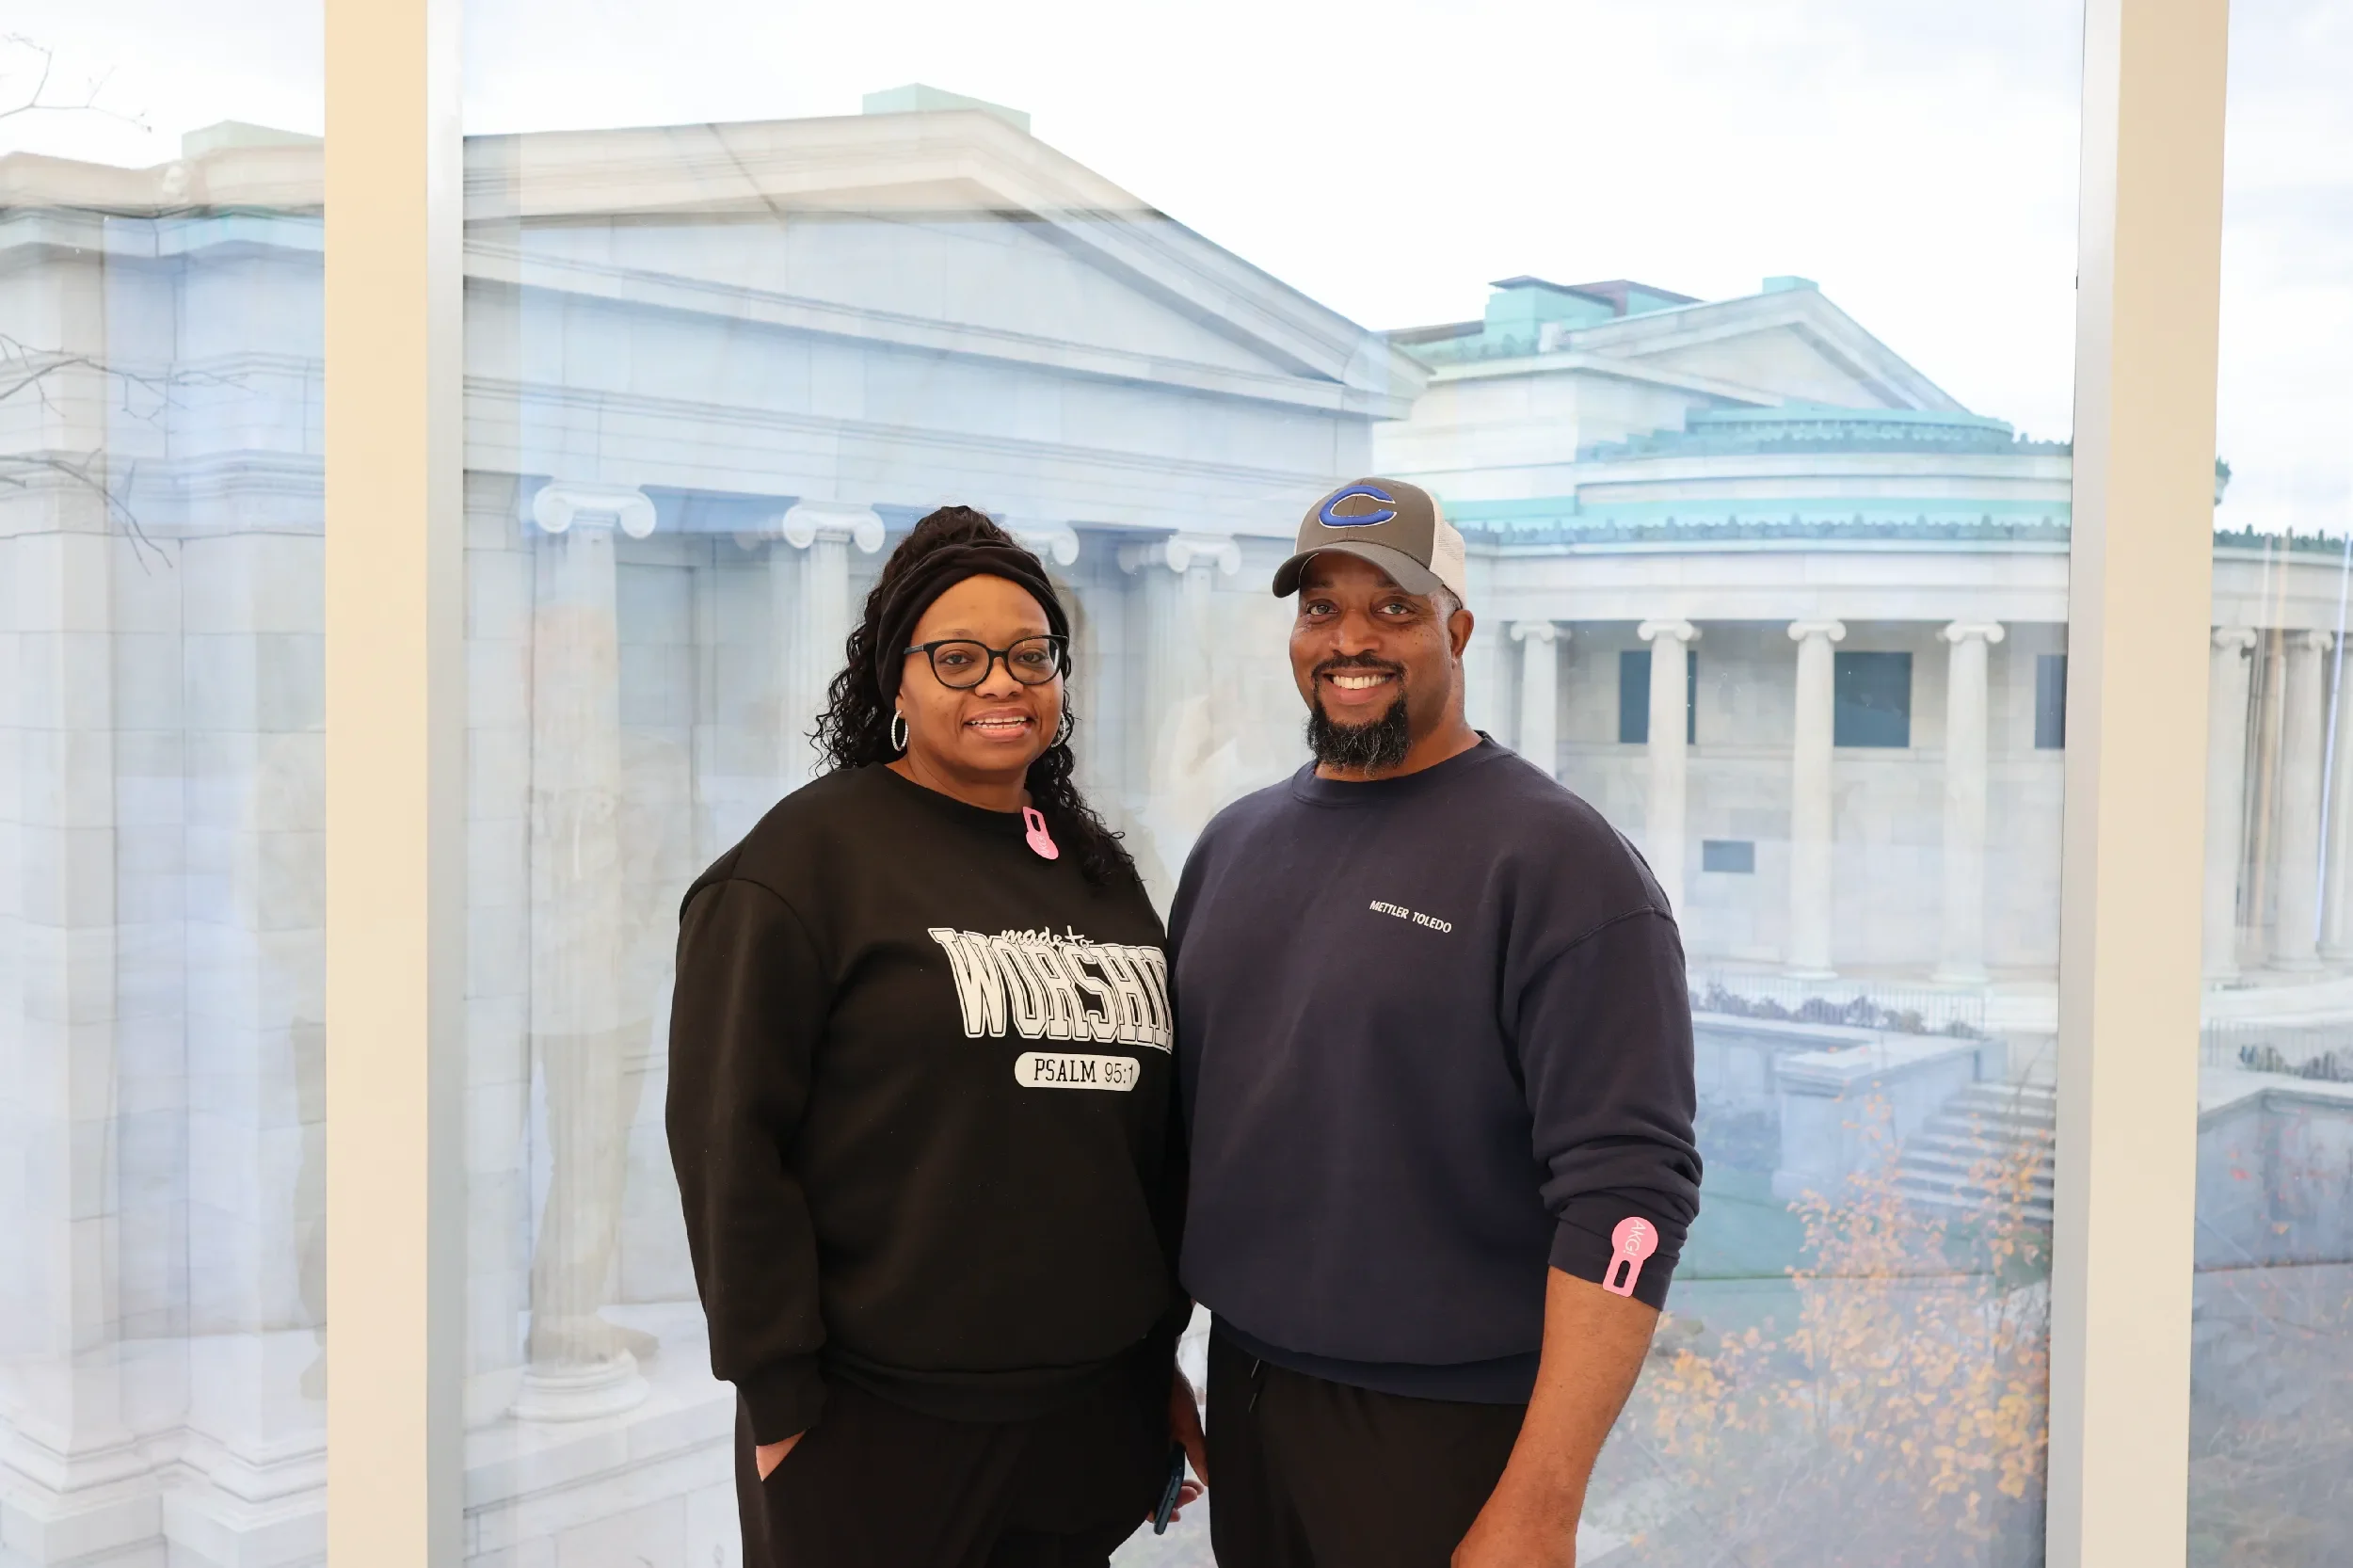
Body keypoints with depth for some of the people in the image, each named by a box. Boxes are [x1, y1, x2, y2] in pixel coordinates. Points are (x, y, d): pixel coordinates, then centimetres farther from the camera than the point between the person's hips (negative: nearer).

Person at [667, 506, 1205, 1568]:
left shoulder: (1100, 872, 11)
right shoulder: (811, 853, -8)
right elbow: (730, 1141, -12)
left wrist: (1162, 1352, 14)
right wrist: (780, 1397, -12)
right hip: (878, 1429, -5)